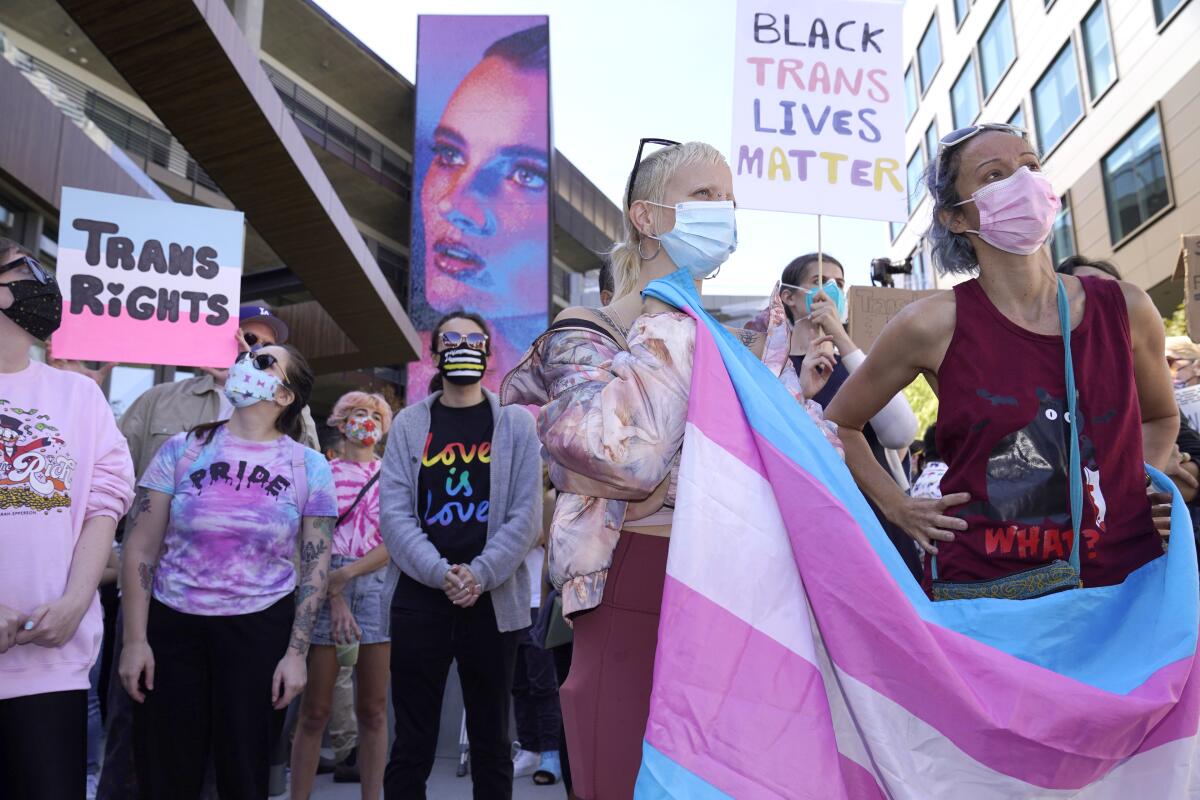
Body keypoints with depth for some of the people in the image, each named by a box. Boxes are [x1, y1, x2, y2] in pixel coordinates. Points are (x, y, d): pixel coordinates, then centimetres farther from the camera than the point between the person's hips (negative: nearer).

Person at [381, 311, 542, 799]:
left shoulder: (515, 423, 5)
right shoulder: (410, 424, 8)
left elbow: (524, 514, -2)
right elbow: (394, 512, -1)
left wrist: (479, 575, -13)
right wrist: (440, 573, -15)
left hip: (494, 600, 0)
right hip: (420, 599, 0)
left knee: (491, 742, 11)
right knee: (412, 744, 8)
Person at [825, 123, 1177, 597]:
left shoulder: (1124, 309, -1)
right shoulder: (934, 326, -10)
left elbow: (1161, 417, 20)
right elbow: (840, 424, 4)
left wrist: (1143, 486, 4)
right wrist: (898, 508, -2)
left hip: (1128, 581, 3)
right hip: (982, 590, -3)